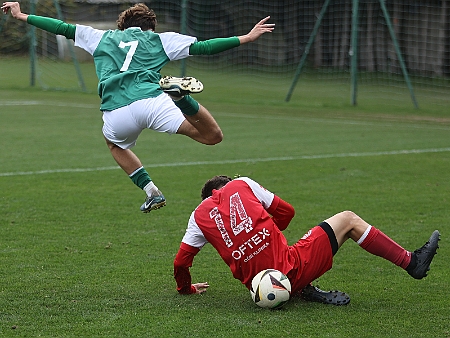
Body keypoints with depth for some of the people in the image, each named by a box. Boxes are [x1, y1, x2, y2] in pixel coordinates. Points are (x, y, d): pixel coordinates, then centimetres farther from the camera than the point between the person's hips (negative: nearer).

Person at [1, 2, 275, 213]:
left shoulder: (103, 38, 27)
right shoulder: (159, 40, 21)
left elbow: (64, 28, 31)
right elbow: (203, 47, 14)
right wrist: (245, 38, 18)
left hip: (116, 116, 2)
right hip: (152, 102, -2)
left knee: (115, 143, 37)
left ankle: (151, 191, 20)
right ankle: (180, 96, -19)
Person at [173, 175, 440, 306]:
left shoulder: (199, 216, 12)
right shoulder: (241, 185, 8)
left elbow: (181, 262, 11)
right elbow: (286, 211, 15)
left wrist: (186, 288, 31)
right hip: (292, 268, -3)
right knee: (349, 219, 15)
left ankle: (306, 292, 11)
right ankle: (411, 262, 20)